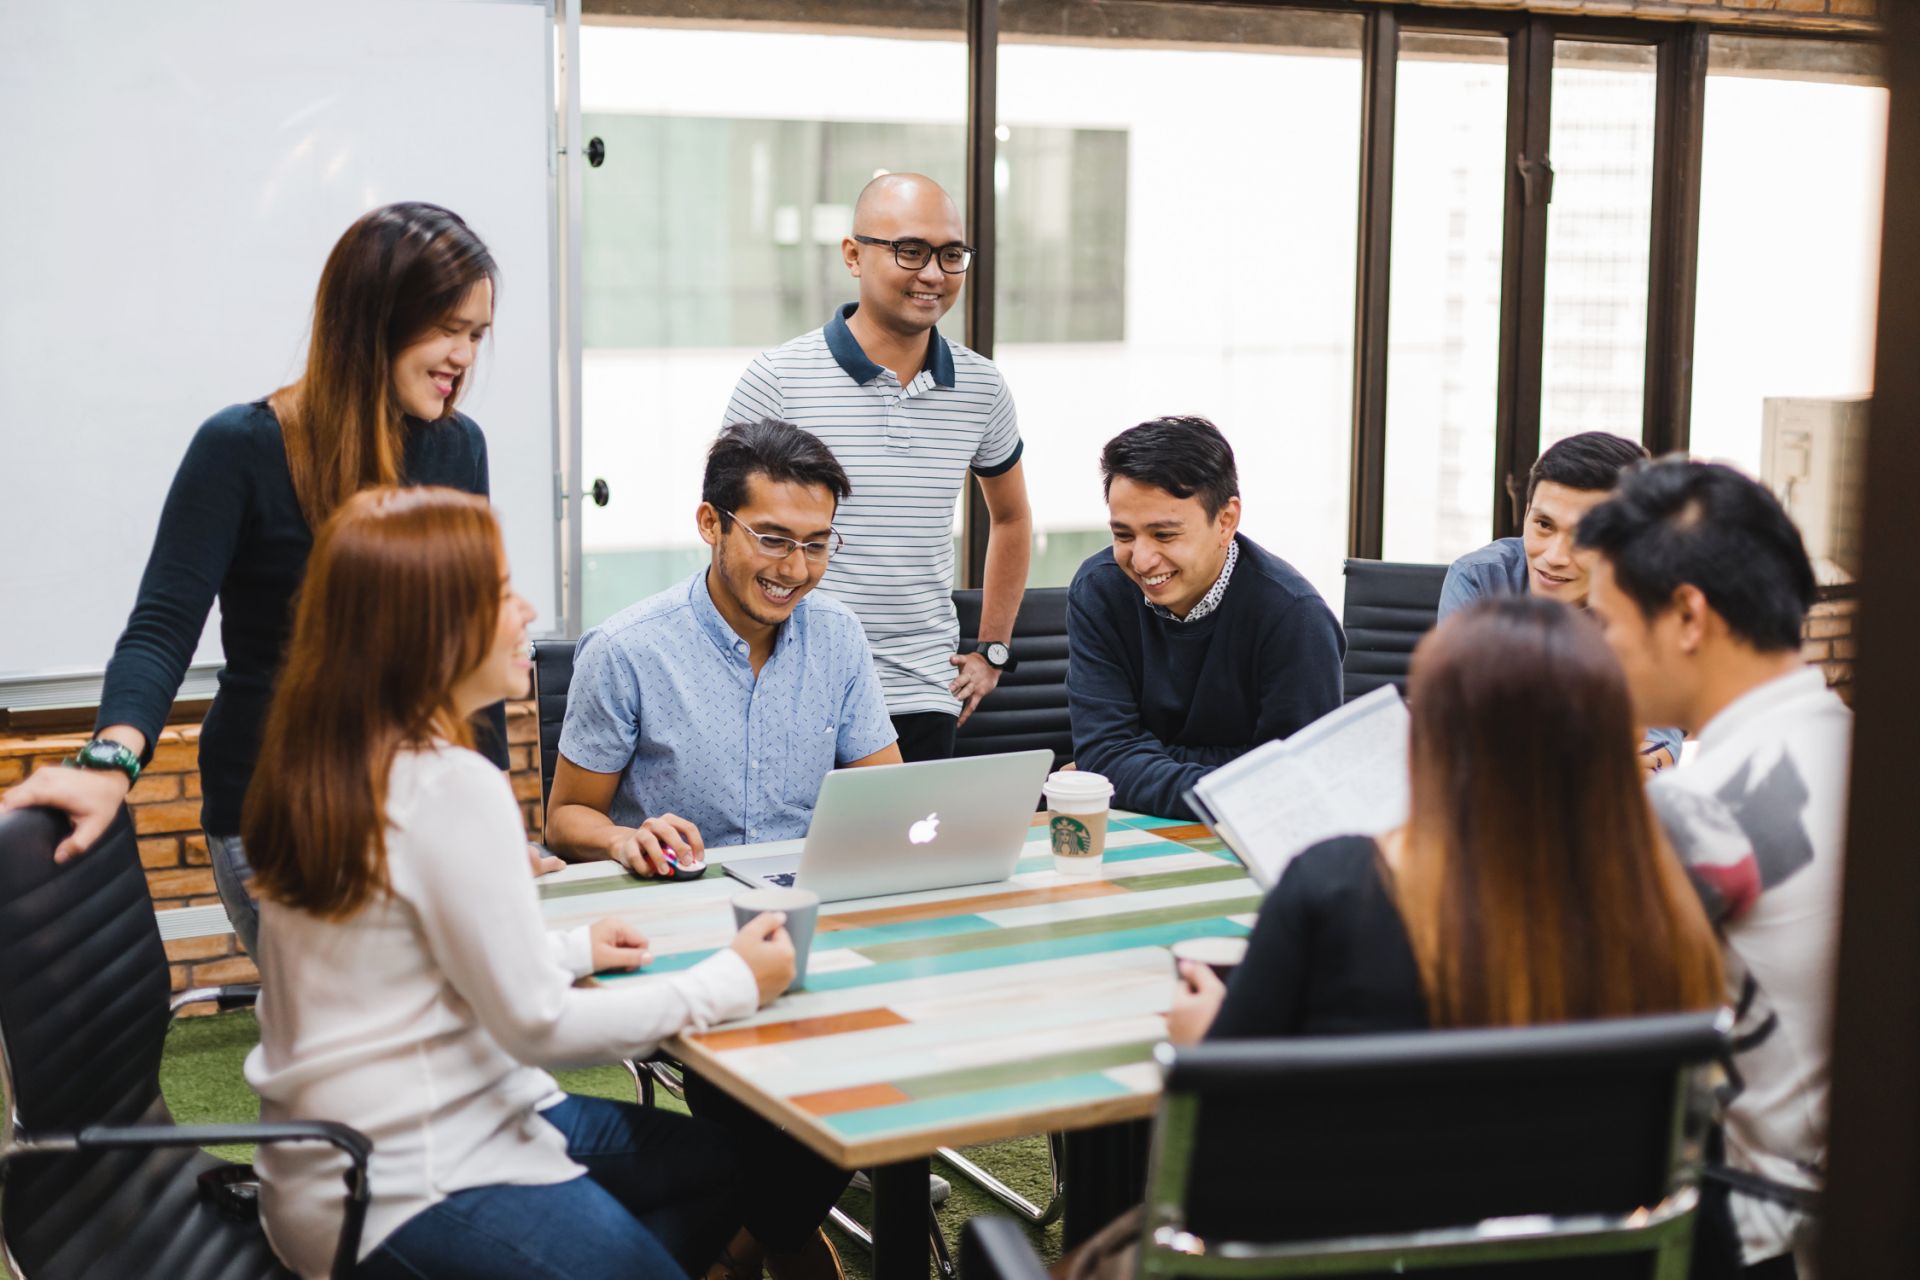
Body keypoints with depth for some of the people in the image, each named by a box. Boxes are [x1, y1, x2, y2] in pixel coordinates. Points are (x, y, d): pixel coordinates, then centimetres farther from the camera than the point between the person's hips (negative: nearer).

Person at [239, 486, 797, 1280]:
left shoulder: (328, 760, 5)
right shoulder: (452, 788, -23)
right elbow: (540, 1026, -20)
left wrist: (570, 951, 17)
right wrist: (733, 983, -9)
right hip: (408, 1188, -10)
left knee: (729, 1167, 16)